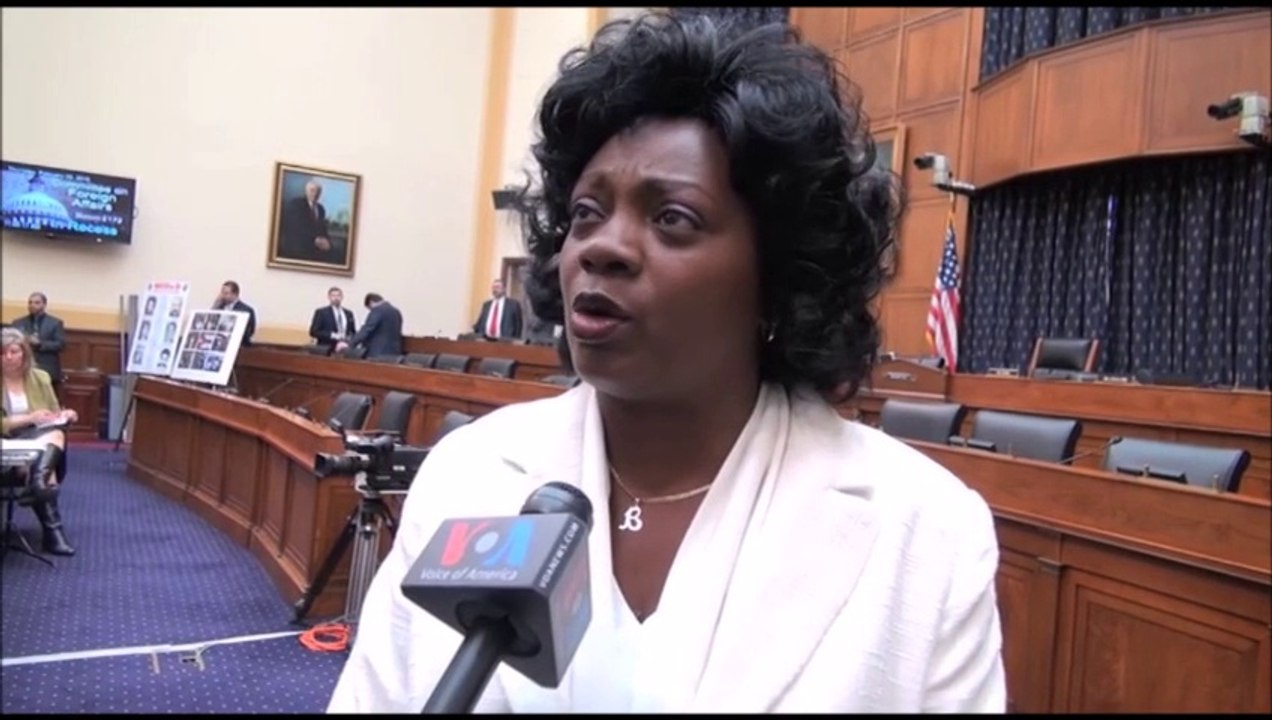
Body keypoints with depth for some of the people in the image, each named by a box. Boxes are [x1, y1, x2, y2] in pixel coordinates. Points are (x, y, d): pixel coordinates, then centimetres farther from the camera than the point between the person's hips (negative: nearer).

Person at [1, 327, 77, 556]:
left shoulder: (40, 377, 12)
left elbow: (54, 414, 19)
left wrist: (64, 415, -5)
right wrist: (29, 418, -19)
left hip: (44, 439, 3)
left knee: (56, 435, -34)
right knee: (40, 463, -35)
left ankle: (38, 484, -54)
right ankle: (53, 530, -42)